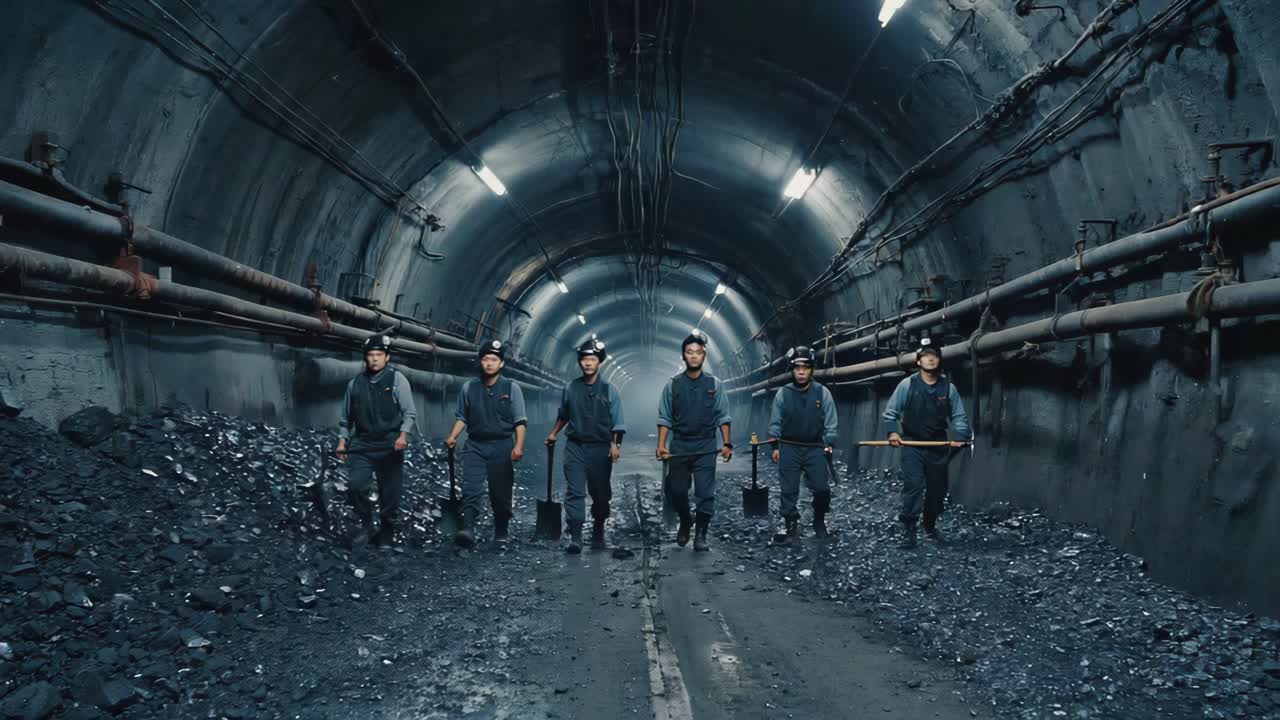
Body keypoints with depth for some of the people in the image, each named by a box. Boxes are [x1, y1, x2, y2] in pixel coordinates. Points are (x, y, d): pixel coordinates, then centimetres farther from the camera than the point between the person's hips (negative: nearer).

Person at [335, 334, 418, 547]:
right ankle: (366, 525, 7)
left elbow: (410, 412, -5)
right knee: (355, 486, -14)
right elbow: (346, 416, 19)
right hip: (362, 445, 2)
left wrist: (403, 435, -19)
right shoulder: (355, 383, 10)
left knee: (390, 492, 1)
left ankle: (387, 531, 21)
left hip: (390, 446, -2)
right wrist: (342, 440, 10)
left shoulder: (397, 379, -1)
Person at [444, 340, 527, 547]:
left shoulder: (511, 388, 1)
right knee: (471, 489, -15)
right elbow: (462, 417, 16)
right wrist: (452, 437, 0)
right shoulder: (469, 387, 7)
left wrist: (519, 446, -14)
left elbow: (520, 421, -2)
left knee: (501, 493, 6)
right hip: (475, 446, 1)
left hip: (502, 446, -1)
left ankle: (502, 532, 20)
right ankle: (468, 530, -25)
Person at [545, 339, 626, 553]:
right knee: (574, 492, -10)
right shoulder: (571, 388, 5)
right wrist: (553, 434, 26)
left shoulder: (609, 390, -1)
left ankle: (598, 533, 28)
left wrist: (616, 444, -15)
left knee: (601, 493, 10)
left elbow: (617, 422, -4)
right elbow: (563, 415, 22)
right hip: (575, 447, 1)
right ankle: (575, 537, -14)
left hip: (601, 449, -1)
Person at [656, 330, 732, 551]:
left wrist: (727, 444, -2)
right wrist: (661, 445, -6)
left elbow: (723, 417, 5)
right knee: (676, 490, 5)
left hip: (706, 447, -1)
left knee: (705, 493, -5)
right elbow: (665, 418, 4)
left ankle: (701, 535, 4)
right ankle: (684, 522, 32)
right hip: (679, 445, 1)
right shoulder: (673, 385, 5)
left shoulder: (714, 384, 4)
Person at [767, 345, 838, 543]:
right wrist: (775, 446, 0)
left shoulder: (822, 393, 0)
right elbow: (775, 422, 5)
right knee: (789, 491, 0)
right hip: (789, 449, 0)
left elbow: (830, 423, 3)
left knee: (822, 489, -4)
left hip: (815, 449, 0)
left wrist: (829, 445, -3)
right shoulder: (783, 393, 0)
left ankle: (819, 522, 20)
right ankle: (792, 528, 10)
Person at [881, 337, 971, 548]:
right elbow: (890, 412, 1)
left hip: (938, 447, 3)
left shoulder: (948, 388, 4)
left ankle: (931, 526, 31)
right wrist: (892, 431, -15)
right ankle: (908, 530, -12)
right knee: (913, 486, -15)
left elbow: (959, 416, 5)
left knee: (938, 489, 10)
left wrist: (959, 435, -12)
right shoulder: (907, 385, -2)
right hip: (912, 445, -3)